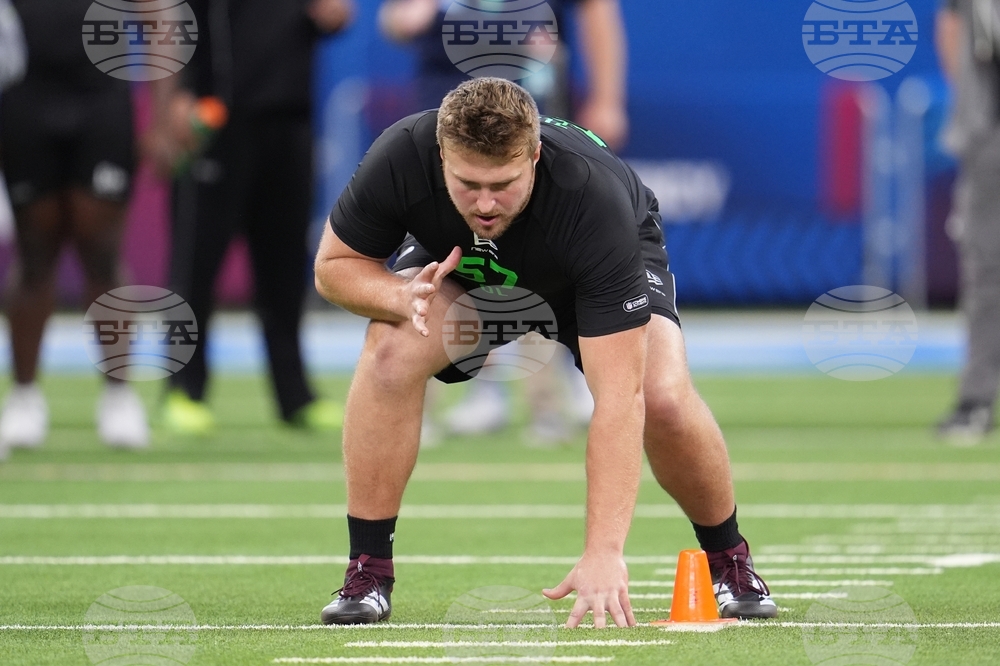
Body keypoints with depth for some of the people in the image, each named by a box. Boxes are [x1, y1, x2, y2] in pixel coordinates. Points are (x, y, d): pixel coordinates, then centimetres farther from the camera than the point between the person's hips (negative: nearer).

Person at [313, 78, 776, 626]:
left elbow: (619, 396, -45)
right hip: (457, 268, 2)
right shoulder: (400, 159, -37)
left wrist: (603, 553, -51)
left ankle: (728, 560, 2)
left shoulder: (593, 200, -43)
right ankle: (367, 575, -14)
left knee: (663, 397, -27)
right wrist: (402, 296, -40)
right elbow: (334, 265, -16)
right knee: (391, 353, -29)